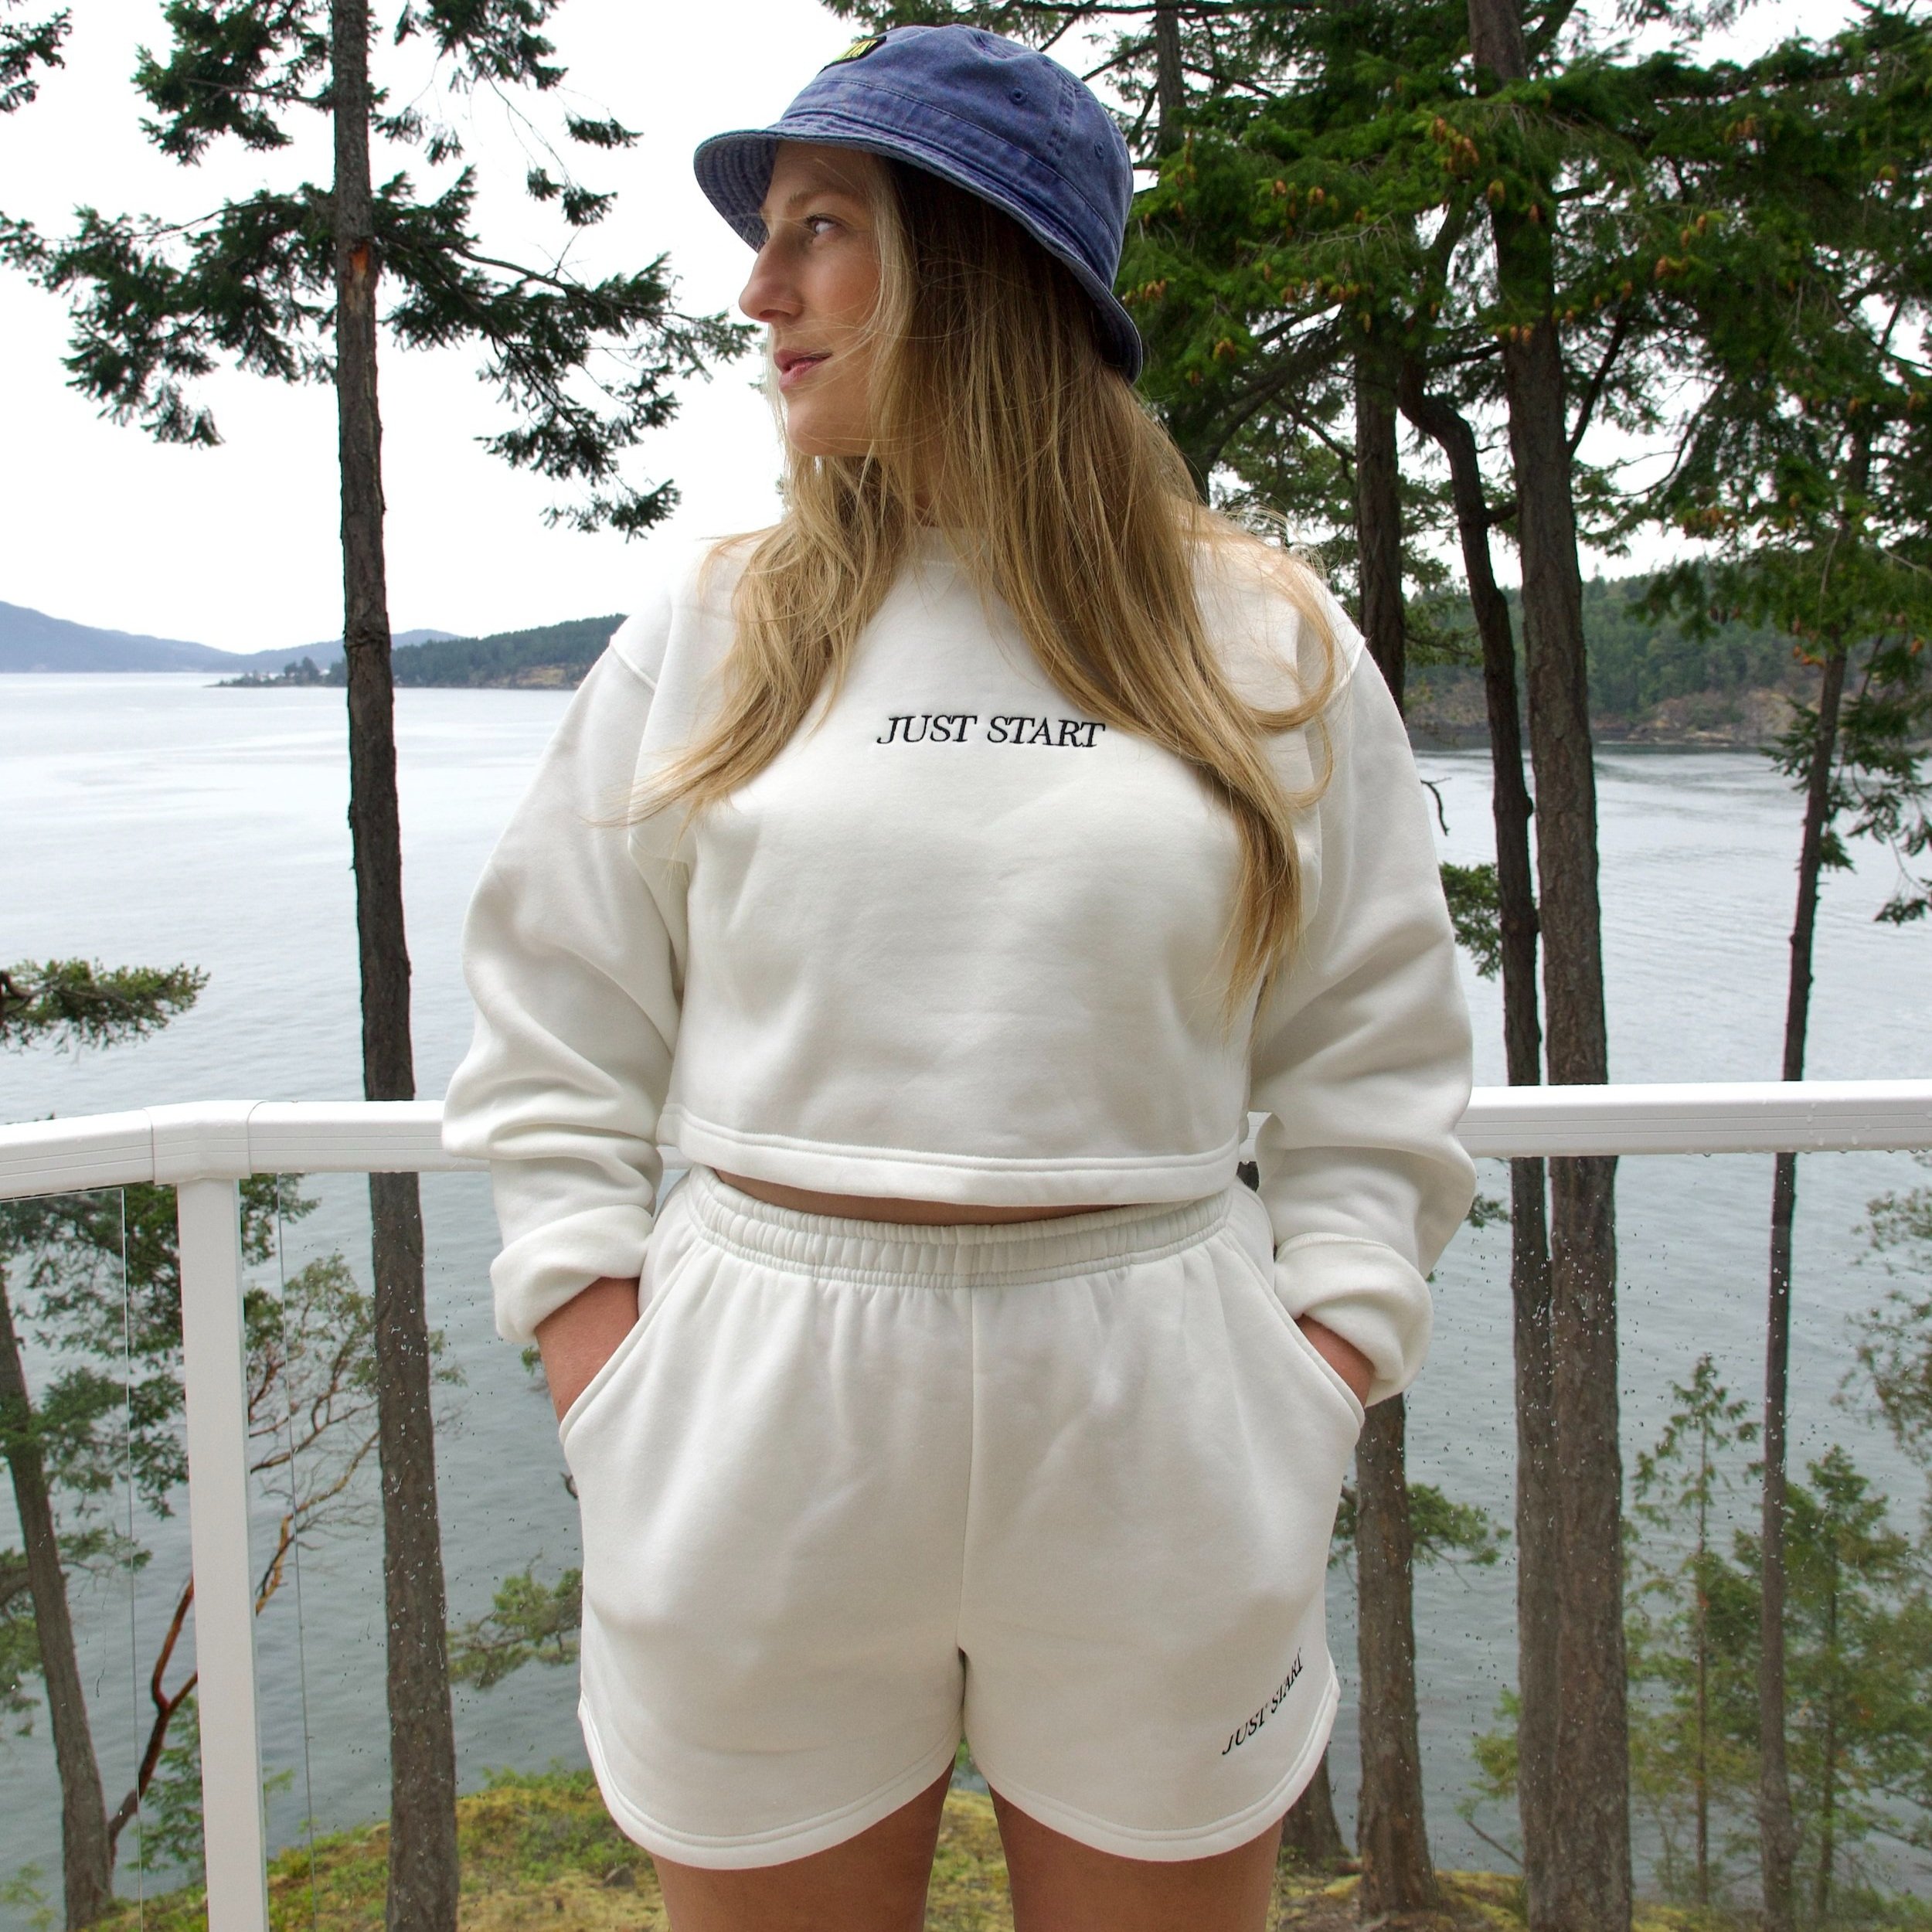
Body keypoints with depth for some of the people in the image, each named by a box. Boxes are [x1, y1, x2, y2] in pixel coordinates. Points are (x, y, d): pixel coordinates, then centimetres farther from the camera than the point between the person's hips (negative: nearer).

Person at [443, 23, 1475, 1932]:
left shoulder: (1269, 643, 3)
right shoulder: (710, 626, 4)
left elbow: (1373, 1053, 6)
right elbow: (552, 1039, 5)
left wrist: (1313, 1395, -3)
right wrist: (614, 1403, -4)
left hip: (1151, 1409, 0)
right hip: (756, 1407, 1)